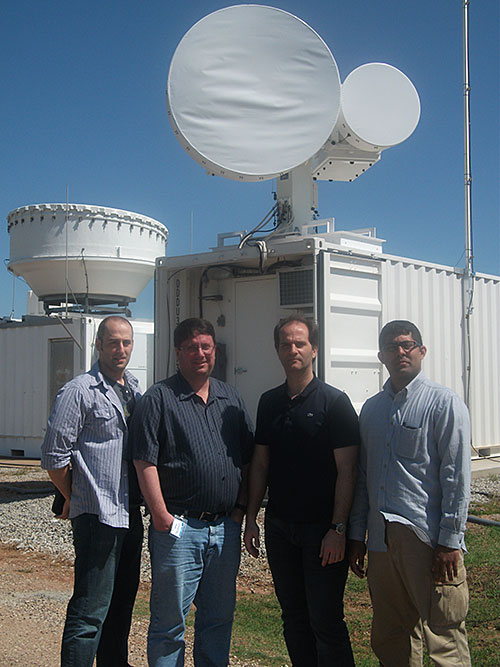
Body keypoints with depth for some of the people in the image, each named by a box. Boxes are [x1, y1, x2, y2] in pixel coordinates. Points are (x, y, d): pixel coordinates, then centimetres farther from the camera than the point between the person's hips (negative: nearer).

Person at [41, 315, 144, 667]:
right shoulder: (79, 391, -10)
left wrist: (145, 500, 15)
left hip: (131, 514, 8)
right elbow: (54, 455, -10)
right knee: (91, 609, -5)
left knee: (123, 599, 17)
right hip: (97, 515, -7)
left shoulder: (135, 390, 13)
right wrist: (74, 500, -1)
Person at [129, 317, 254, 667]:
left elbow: (247, 458, 16)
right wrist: (161, 516, -13)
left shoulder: (231, 398, 13)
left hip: (226, 527, 5)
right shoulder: (159, 398, -3)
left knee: (219, 618, 15)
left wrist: (241, 507, 7)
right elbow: (145, 462, -9)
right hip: (179, 528, -5)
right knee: (170, 622, 4)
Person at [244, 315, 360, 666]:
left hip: (322, 528, -5)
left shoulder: (334, 401, -7)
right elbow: (260, 463, 13)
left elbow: (346, 470, -10)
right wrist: (251, 518, 7)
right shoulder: (270, 402, 9)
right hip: (279, 526, 5)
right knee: (293, 617, 14)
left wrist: (338, 529, -16)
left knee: (325, 620, -2)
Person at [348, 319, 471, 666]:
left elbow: (457, 477, -8)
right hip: (381, 542, 6)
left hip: (429, 542, -6)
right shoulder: (371, 409, 15)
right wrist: (357, 536, 13)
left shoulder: (444, 403, -3)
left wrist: (449, 542, -13)